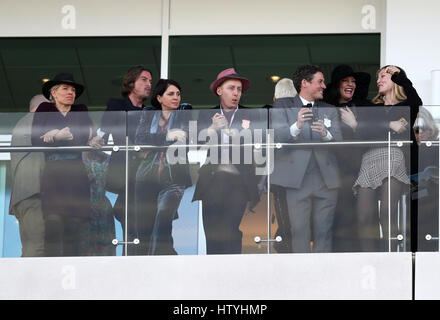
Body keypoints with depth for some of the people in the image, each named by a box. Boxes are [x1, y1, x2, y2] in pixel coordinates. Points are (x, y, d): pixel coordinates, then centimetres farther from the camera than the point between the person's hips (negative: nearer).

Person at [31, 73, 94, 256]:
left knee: (74, 224, -7)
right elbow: (36, 140, 1)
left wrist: (56, 136, -3)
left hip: (76, 173, 2)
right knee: (53, 221, -15)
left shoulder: (81, 111, 19)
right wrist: (70, 136, -2)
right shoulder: (44, 110, 14)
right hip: (52, 172, -2)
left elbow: (85, 136, 3)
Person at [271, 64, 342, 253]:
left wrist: (326, 134, -20)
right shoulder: (282, 106, 7)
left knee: (323, 231, 2)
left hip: (326, 180, 3)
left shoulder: (330, 111, 18)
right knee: (300, 231, -5)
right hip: (297, 179, -3)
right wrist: (296, 127, -29)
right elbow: (278, 137, -9)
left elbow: (338, 141, 3)